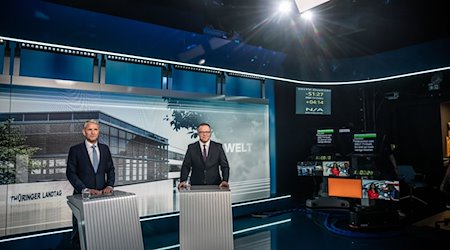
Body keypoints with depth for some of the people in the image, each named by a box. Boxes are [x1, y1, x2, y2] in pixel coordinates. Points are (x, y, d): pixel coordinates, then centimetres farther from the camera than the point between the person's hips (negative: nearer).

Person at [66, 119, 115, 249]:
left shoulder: (105, 149, 9)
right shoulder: (75, 150, -1)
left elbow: (110, 169, 11)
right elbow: (70, 173, -5)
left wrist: (109, 185, -6)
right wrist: (85, 189, -15)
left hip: (101, 194, 2)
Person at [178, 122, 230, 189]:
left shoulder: (218, 147, 3)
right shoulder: (191, 147, 3)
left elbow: (224, 166, 1)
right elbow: (186, 166, 1)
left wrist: (225, 181, -14)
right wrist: (183, 181, -14)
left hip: (215, 186, 0)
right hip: (196, 186, 0)